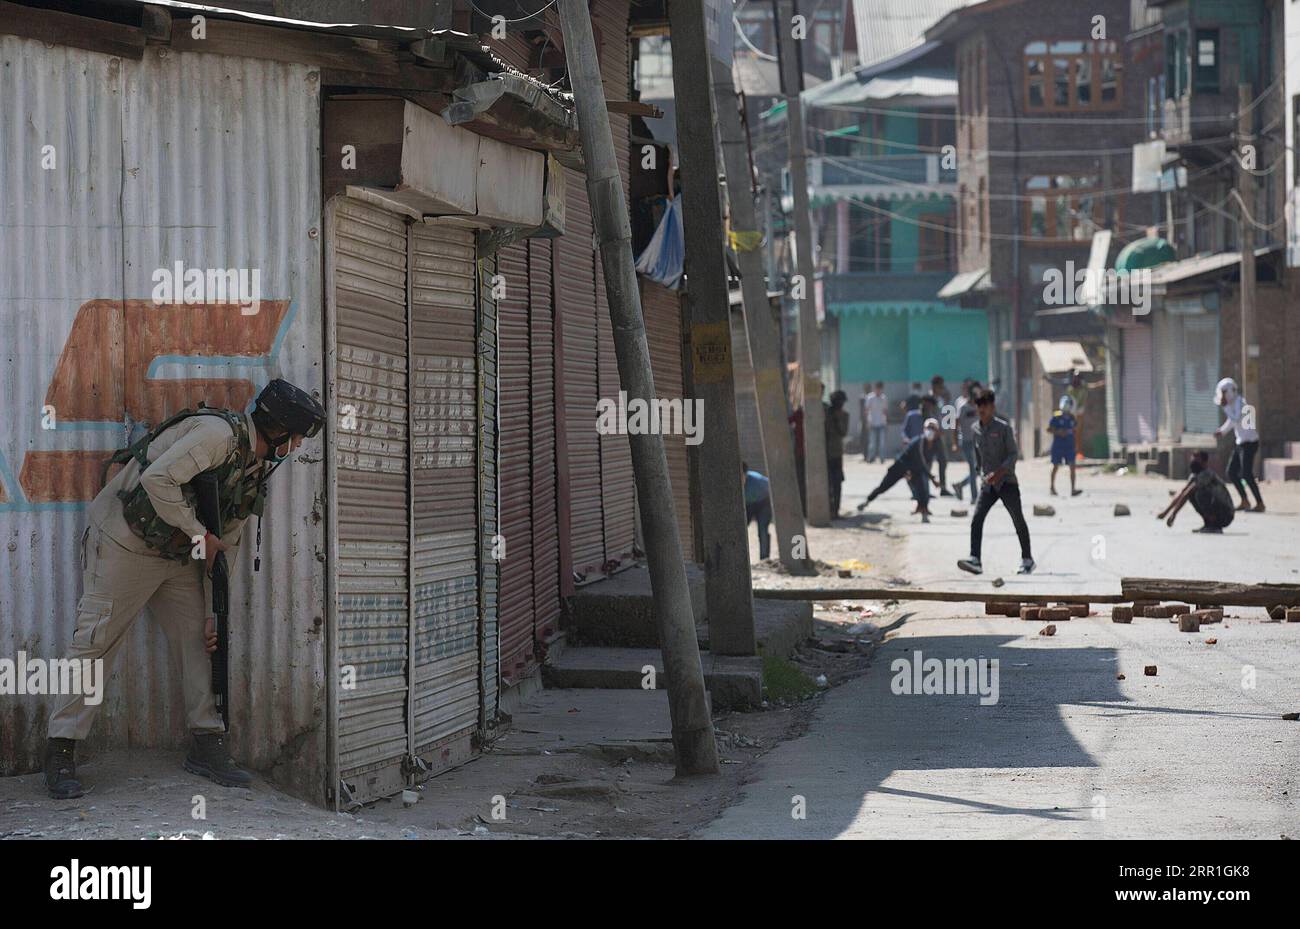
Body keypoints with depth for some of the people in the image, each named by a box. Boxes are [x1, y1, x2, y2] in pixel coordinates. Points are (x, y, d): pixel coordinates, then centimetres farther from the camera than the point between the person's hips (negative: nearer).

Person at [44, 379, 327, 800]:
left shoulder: (257, 468, 8)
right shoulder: (219, 434, -22)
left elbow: (226, 546, 12)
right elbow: (157, 480, -32)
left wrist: (214, 614, 8)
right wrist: (199, 535, -22)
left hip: (178, 557, 9)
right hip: (125, 544, -9)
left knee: (199, 639, 6)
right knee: (96, 642, -7)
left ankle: (207, 745, 14)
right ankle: (60, 754, -3)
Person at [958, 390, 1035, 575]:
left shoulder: (1003, 428, -8)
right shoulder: (976, 429, 7)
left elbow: (1014, 454, -11)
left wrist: (999, 472, -22)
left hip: (1006, 481, -4)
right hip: (988, 483, 4)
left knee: (1018, 520, 5)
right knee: (976, 520, -13)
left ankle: (1027, 560, 20)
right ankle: (975, 560, -20)